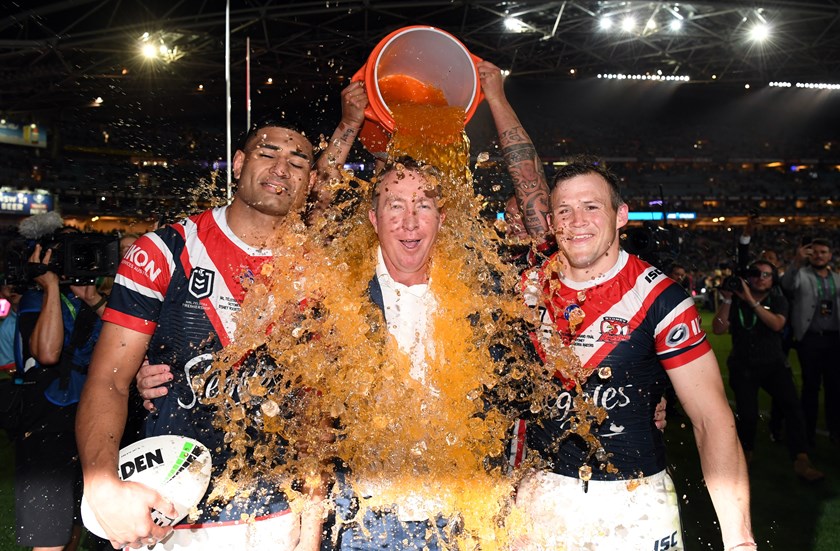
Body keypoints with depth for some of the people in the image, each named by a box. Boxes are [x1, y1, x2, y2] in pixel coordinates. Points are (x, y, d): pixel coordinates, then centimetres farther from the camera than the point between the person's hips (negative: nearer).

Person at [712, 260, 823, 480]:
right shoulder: (735, 301, 1)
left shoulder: (778, 300, 3)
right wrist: (727, 299, -17)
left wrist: (752, 301, -24)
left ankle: (801, 461, -15)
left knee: (793, 407, -19)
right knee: (747, 414, -9)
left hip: (774, 364, 1)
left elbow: (776, 324, -18)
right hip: (743, 366, -1)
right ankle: (745, 454, 20)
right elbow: (718, 329, -11)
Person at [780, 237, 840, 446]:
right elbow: (786, 285, -22)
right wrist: (797, 262, -38)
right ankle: (809, 431, 13)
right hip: (810, 338, -3)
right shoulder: (801, 274, 0)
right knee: (811, 385, 4)